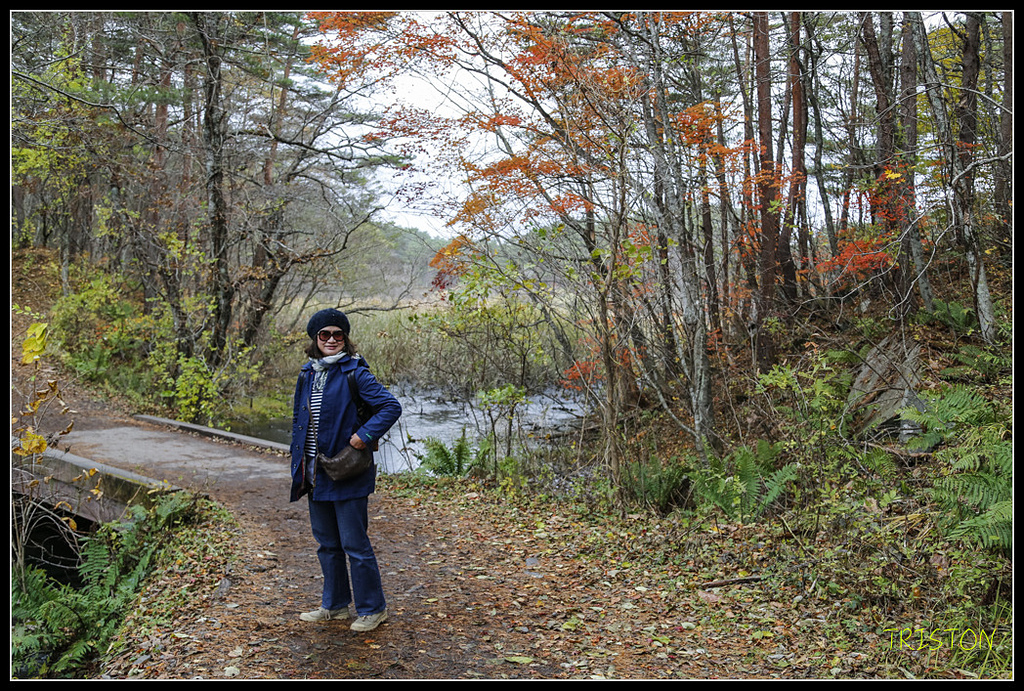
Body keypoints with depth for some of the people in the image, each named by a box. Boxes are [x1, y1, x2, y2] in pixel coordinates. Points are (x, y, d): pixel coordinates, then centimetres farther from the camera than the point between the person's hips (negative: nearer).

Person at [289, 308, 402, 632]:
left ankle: (372, 608, 16)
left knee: (354, 544, 1)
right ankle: (335, 605, 32)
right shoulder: (307, 374, 9)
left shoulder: (355, 373, -11)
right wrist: (299, 465, 13)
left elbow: (391, 406, -17)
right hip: (316, 475, 7)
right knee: (326, 543, 17)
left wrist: (364, 436, -23)